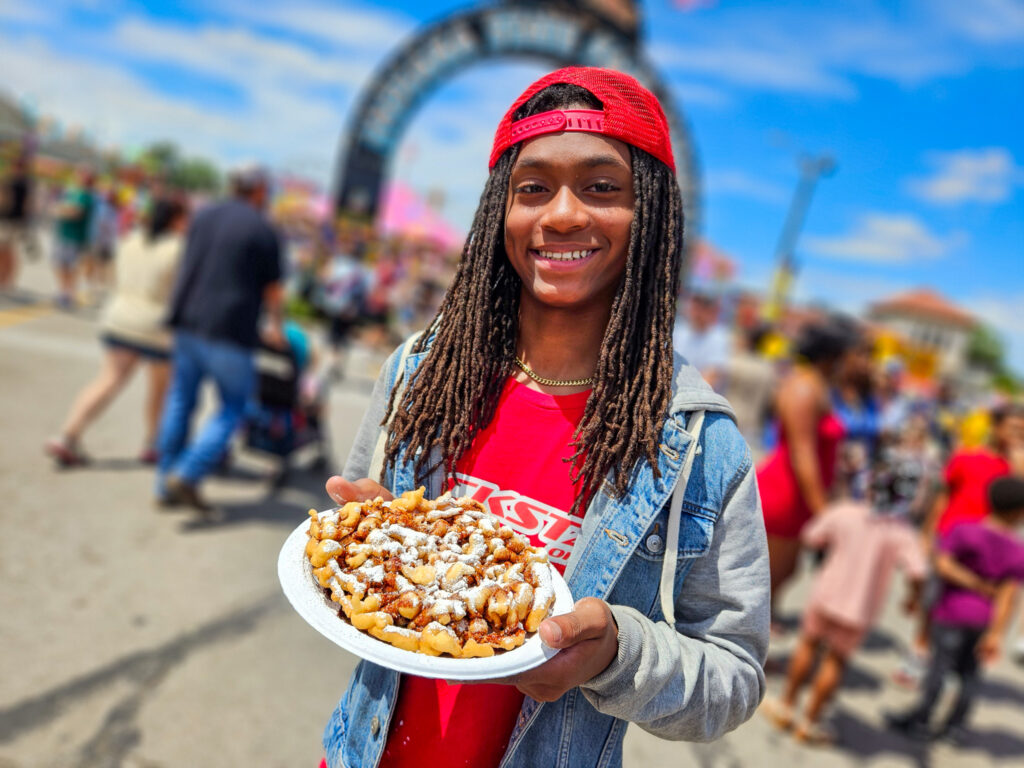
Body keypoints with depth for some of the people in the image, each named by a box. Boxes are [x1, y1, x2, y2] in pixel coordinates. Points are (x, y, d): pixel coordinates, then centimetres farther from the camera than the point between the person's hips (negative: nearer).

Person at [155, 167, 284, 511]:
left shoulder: (203, 217, 11)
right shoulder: (263, 230, -7)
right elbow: (272, 289, -3)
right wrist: (275, 326, 15)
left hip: (188, 322, 6)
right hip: (229, 330, -6)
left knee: (180, 402, 14)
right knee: (233, 408, 7)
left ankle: (166, 485, 21)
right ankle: (187, 474, -4)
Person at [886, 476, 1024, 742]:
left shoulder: (964, 531, -11)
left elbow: (943, 564, -21)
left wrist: (980, 586, -13)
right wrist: (996, 635, -8)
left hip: (954, 613, -3)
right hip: (986, 620, 3)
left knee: (940, 665, 2)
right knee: (970, 672, 13)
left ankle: (919, 720, 11)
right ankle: (956, 725, 20)